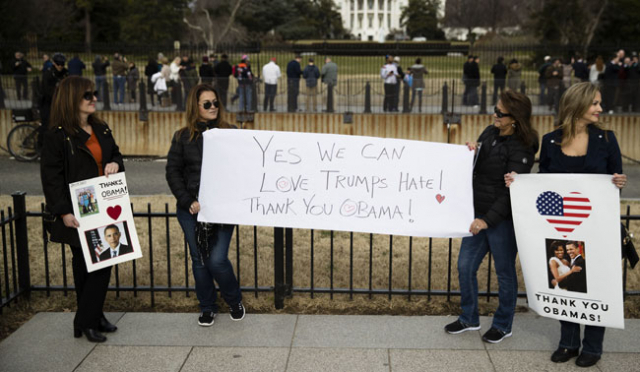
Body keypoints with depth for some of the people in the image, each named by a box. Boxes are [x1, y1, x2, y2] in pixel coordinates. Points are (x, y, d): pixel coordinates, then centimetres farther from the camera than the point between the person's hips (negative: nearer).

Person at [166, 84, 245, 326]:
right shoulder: (183, 137, 4)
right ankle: (207, 308, 28)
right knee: (199, 260, 10)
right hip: (191, 209, 2)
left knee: (217, 260, -6)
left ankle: (234, 301, 21)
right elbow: (173, 172, 3)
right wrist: (188, 202, -8)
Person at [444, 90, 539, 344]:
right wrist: (470, 153, -6)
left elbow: (512, 191, -21)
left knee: (505, 273, 9)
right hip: (479, 213, 8)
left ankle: (503, 325, 27)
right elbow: (475, 170, 16)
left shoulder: (521, 149, -17)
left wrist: (488, 219, -24)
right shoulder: (490, 133, 6)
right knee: (465, 267, 12)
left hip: (502, 219, -8)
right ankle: (469, 319, 31)